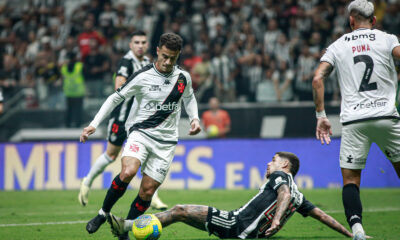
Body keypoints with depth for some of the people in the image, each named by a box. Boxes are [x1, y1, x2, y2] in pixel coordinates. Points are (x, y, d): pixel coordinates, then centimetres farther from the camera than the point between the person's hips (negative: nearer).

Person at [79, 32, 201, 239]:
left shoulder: (183, 77, 3)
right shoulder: (142, 77, -8)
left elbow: (189, 98, 25)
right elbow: (116, 98, 0)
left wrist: (194, 118, 6)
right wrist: (94, 124, -5)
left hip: (166, 141, 3)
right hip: (140, 132, -3)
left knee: (148, 190, -3)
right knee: (128, 172, -30)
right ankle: (103, 213, -9)